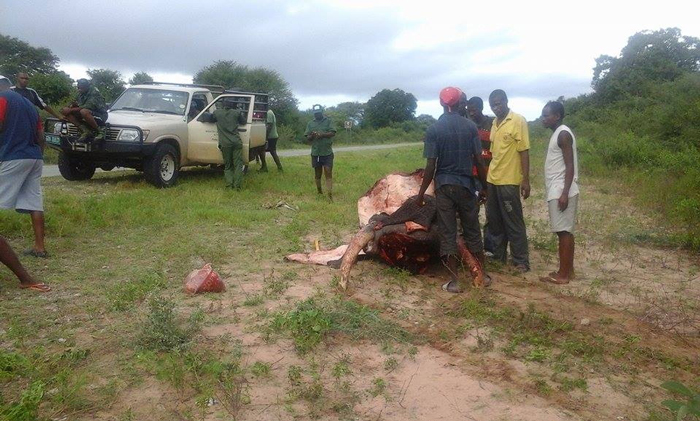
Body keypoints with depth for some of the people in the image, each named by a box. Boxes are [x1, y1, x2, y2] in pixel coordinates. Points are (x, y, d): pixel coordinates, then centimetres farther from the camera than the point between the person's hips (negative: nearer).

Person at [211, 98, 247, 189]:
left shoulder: (217, 112, 4)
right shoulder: (236, 112, 4)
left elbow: (211, 119, 22)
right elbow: (243, 121, 18)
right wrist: (241, 113, 32)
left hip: (225, 143, 1)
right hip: (236, 142, 0)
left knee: (228, 165, 10)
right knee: (238, 164, 2)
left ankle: (229, 184, -3)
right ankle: (237, 185, -7)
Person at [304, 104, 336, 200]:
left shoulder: (328, 121, 3)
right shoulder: (310, 123, 9)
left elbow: (332, 133, -8)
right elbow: (307, 138, 6)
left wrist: (322, 135, -23)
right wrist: (312, 136, -17)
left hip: (327, 152, -3)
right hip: (315, 152, 3)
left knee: (328, 173, -7)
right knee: (317, 173, 12)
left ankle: (330, 195, -11)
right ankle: (319, 192, 25)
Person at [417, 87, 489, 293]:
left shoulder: (434, 129, -7)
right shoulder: (470, 126, -2)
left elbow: (431, 166, -10)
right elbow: (479, 161, -2)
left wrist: (421, 192, -1)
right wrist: (484, 186, 10)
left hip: (444, 186, -2)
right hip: (466, 185, 2)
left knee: (448, 234, 4)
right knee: (472, 231, 14)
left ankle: (454, 281, 7)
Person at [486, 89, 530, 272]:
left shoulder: (518, 121, -7)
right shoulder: (494, 123, 13)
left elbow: (524, 151, -10)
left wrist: (525, 180, -14)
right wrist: (489, 176, 16)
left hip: (509, 181, -7)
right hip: (492, 180, 7)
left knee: (513, 223, -1)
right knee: (494, 221, 13)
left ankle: (521, 262, 8)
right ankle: (498, 256, 25)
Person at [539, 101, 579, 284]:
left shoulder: (563, 134, -13)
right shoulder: (558, 134, 17)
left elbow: (570, 166, -19)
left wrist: (565, 193, -23)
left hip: (562, 192, -10)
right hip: (556, 191, 10)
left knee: (564, 231, -6)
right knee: (565, 231, 12)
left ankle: (563, 274, -1)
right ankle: (568, 270, 19)